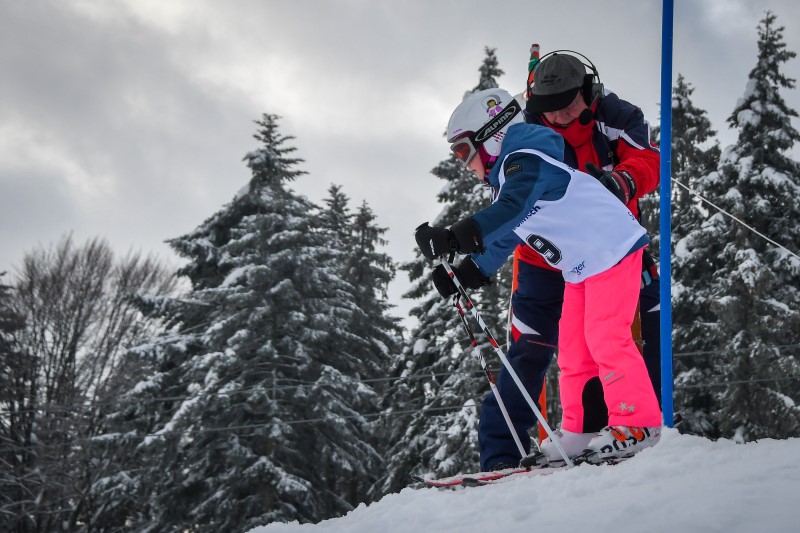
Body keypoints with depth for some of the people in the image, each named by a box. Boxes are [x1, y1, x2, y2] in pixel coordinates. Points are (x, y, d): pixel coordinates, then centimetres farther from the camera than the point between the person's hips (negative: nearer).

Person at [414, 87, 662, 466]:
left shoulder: (528, 161, -19)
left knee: (605, 337, -12)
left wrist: (453, 239, -42)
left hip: (612, 249, -10)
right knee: (573, 348, 8)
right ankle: (579, 433, 12)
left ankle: (637, 425, -4)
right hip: (581, 267, 10)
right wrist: (470, 272, 11)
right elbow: (504, 237, 21)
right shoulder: (509, 177, 13)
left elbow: (509, 212, -36)